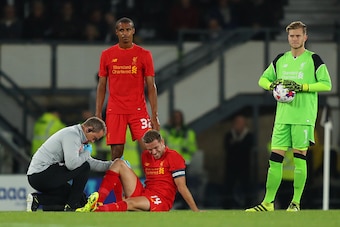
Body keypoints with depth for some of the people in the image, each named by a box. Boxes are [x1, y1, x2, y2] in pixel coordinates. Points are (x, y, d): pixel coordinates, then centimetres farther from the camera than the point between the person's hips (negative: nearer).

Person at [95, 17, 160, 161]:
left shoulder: (144, 55, 3)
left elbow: (151, 87, 3)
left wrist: (154, 115, -5)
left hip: (138, 110, -1)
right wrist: (98, 114, 3)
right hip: (115, 110, 1)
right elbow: (101, 86, 11)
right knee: (116, 152, -2)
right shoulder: (107, 55, 8)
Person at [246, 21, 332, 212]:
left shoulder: (313, 59, -1)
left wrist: (302, 87, -16)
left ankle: (296, 202, 2)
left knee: (299, 157, -4)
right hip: (283, 116, 4)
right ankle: (268, 202, 4)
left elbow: (326, 84, -6)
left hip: (304, 117, -4)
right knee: (275, 158, 0)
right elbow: (263, 79, 21)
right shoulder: (280, 60, 14)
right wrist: (272, 85, -1)